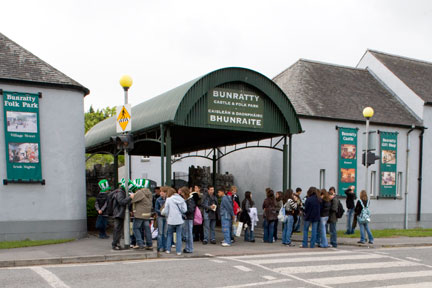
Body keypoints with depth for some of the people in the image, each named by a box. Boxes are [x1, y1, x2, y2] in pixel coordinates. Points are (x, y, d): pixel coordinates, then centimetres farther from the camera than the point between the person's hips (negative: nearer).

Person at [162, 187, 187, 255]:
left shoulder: (168, 199, -6)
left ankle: (168, 249, 19)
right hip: (179, 220, 2)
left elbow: (165, 211, -5)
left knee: (169, 235, 16)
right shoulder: (181, 199, 3)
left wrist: (162, 211, 17)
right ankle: (178, 251, 4)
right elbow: (184, 210, 0)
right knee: (179, 235, 7)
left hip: (171, 220, -2)